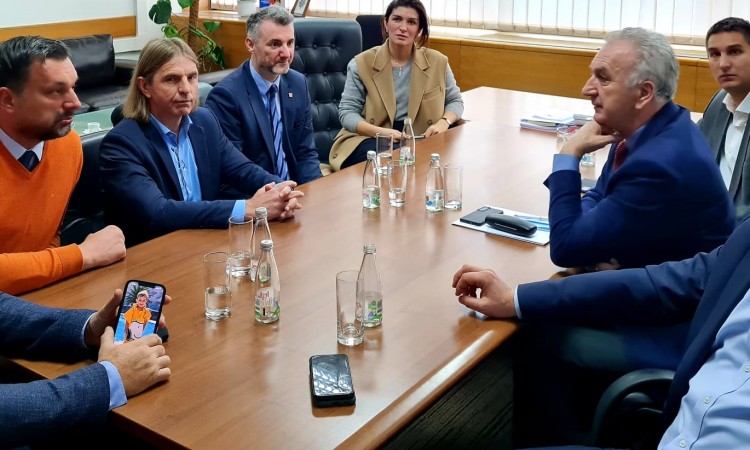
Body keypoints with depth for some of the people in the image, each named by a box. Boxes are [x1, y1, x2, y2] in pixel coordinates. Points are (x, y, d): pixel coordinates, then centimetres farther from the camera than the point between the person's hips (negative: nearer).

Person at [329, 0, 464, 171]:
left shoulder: (437, 62, 5)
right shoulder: (361, 64, -1)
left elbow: (455, 100, 17)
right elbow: (347, 112, -4)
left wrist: (444, 122, -7)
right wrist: (380, 132, -22)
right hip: (370, 138, -2)